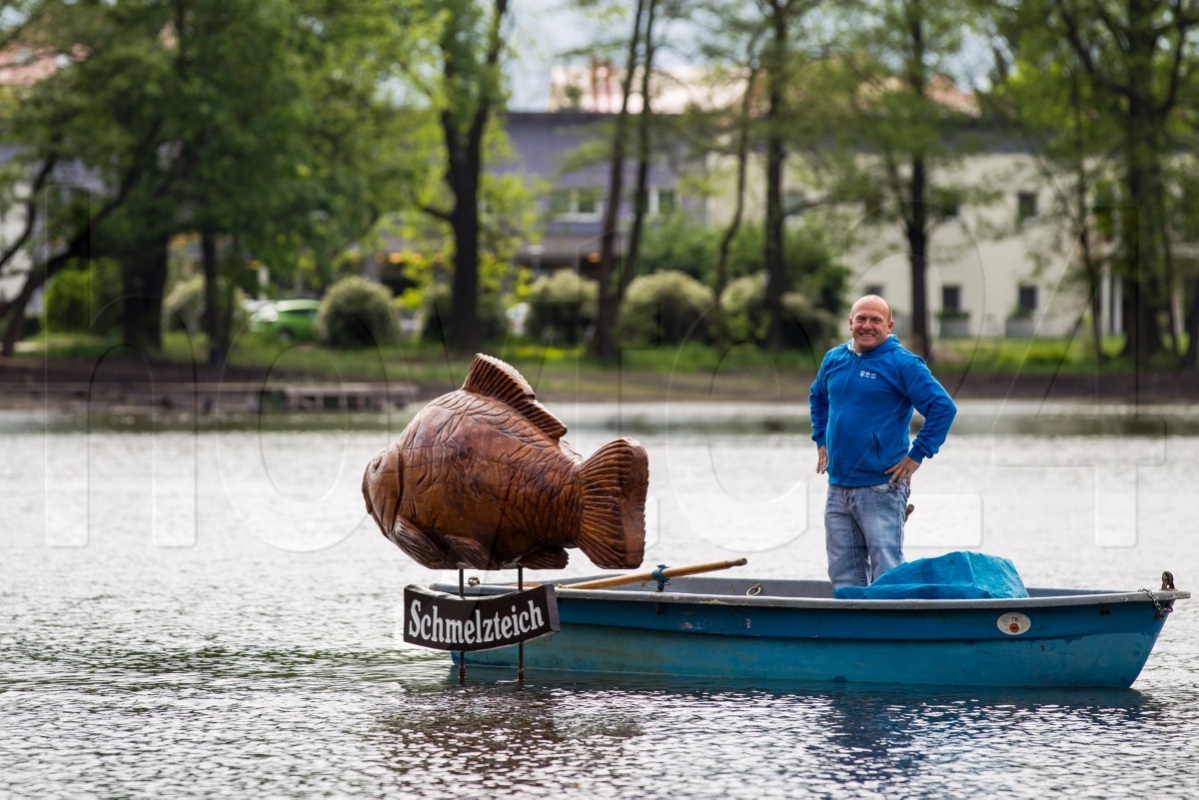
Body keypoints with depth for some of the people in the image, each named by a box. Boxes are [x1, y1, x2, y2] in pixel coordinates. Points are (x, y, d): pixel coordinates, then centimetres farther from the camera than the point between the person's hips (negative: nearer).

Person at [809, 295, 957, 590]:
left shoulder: (902, 363, -8)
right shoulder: (834, 359, 11)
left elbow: (943, 407, -11)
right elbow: (817, 397, 32)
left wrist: (917, 456, -11)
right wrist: (821, 441, 21)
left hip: (881, 488, -6)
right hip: (838, 487, 6)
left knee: (887, 574, -6)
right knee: (843, 573, 9)